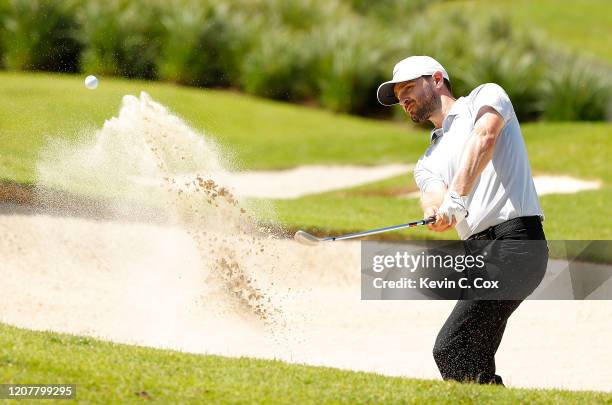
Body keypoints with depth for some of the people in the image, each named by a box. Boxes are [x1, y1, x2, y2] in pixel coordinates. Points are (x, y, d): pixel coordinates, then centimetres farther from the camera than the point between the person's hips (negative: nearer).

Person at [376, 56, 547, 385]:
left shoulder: (486, 96, 10)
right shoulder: (427, 163, 27)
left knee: (451, 351, -18)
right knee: (473, 366, 2)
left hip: (514, 239, -8)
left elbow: (485, 137, -13)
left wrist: (456, 198, -28)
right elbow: (435, 197, 4)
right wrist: (436, 212, -22)